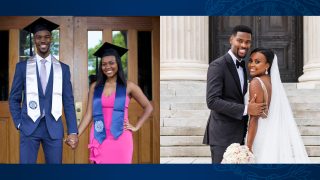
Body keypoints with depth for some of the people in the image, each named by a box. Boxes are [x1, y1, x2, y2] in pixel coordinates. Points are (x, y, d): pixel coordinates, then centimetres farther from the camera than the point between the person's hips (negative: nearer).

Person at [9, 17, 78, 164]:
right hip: (29, 127, -1)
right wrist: (18, 123, 0)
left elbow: (68, 102, 6)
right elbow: (14, 98, 10)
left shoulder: (63, 68, 7)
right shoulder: (22, 66, 5)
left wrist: (73, 132, 0)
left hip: (54, 128, 1)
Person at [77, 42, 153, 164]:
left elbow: (148, 108, 9)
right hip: (100, 139, 2)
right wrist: (75, 135, -3)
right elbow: (89, 114, 5)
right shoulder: (95, 87, 7)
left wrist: (136, 127, 2)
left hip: (120, 139, -1)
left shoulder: (128, 86, 1)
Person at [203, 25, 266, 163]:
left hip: (238, 135, 8)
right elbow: (212, 101, -21)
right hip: (222, 135, -8)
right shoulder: (217, 66, -12)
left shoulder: (242, 66, 14)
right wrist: (245, 109, -25)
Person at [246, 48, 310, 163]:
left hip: (261, 137, -8)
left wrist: (248, 147, -17)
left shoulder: (256, 83, -15)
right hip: (276, 135, 8)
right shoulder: (272, 80, 9)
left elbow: (254, 118, -18)